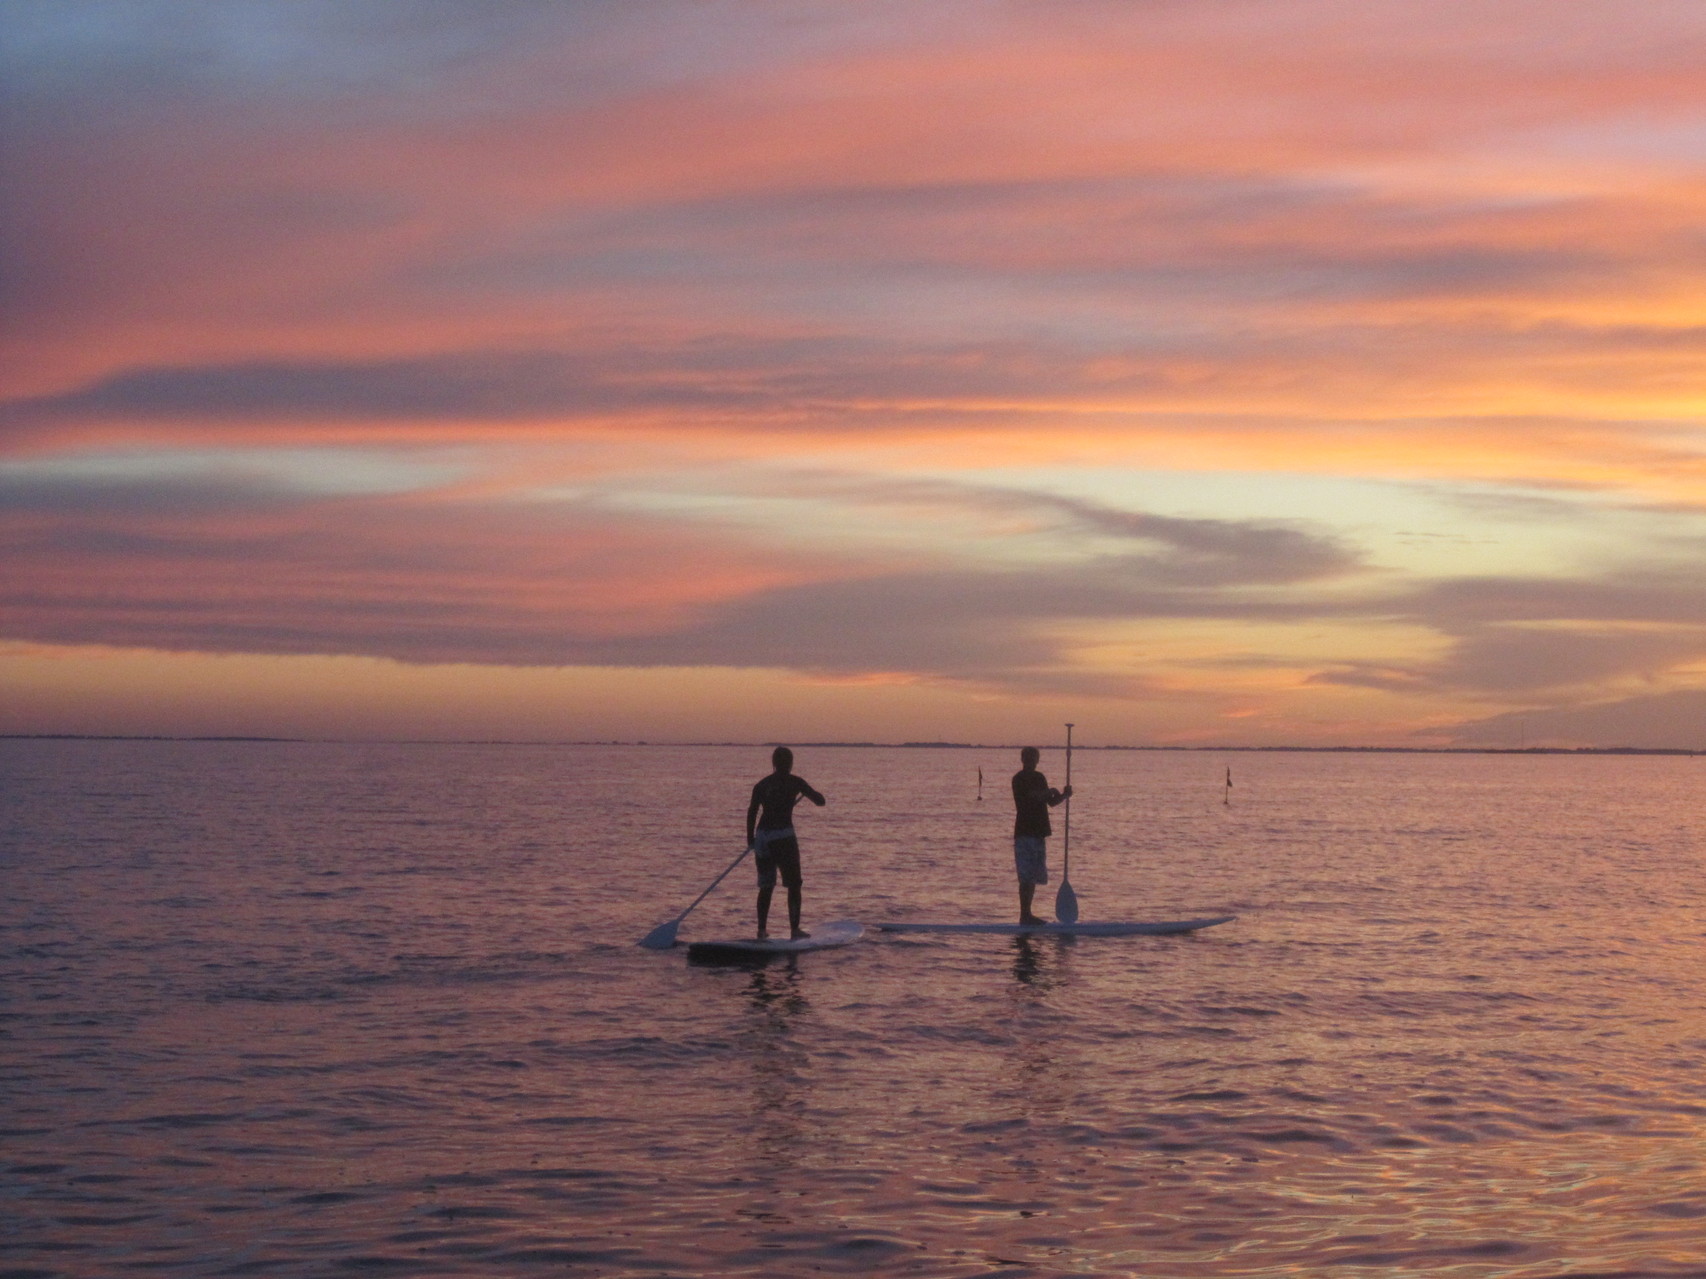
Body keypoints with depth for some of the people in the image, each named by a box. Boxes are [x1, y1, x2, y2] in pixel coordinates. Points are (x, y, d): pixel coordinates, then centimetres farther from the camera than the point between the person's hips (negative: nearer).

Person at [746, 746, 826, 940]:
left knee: (766, 886, 13)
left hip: (762, 836, 4)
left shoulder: (761, 784, 8)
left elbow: (752, 812, 7)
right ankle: (794, 929, 0)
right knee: (793, 884, 4)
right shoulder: (794, 782, -2)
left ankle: (762, 928, 11)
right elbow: (821, 801, 1)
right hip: (783, 836, -4)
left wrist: (751, 840, 14)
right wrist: (808, 792, 22)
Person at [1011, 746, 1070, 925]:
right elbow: (1033, 795, -23)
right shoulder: (1020, 779, -9)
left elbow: (1050, 802, 20)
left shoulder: (1039, 778, 17)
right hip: (1025, 832, -8)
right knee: (1026, 877, -10)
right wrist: (1051, 791, -9)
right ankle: (1024, 915, -8)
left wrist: (1063, 795, 2)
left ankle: (1027, 914, 16)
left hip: (1038, 832, 9)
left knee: (1033, 876, 11)